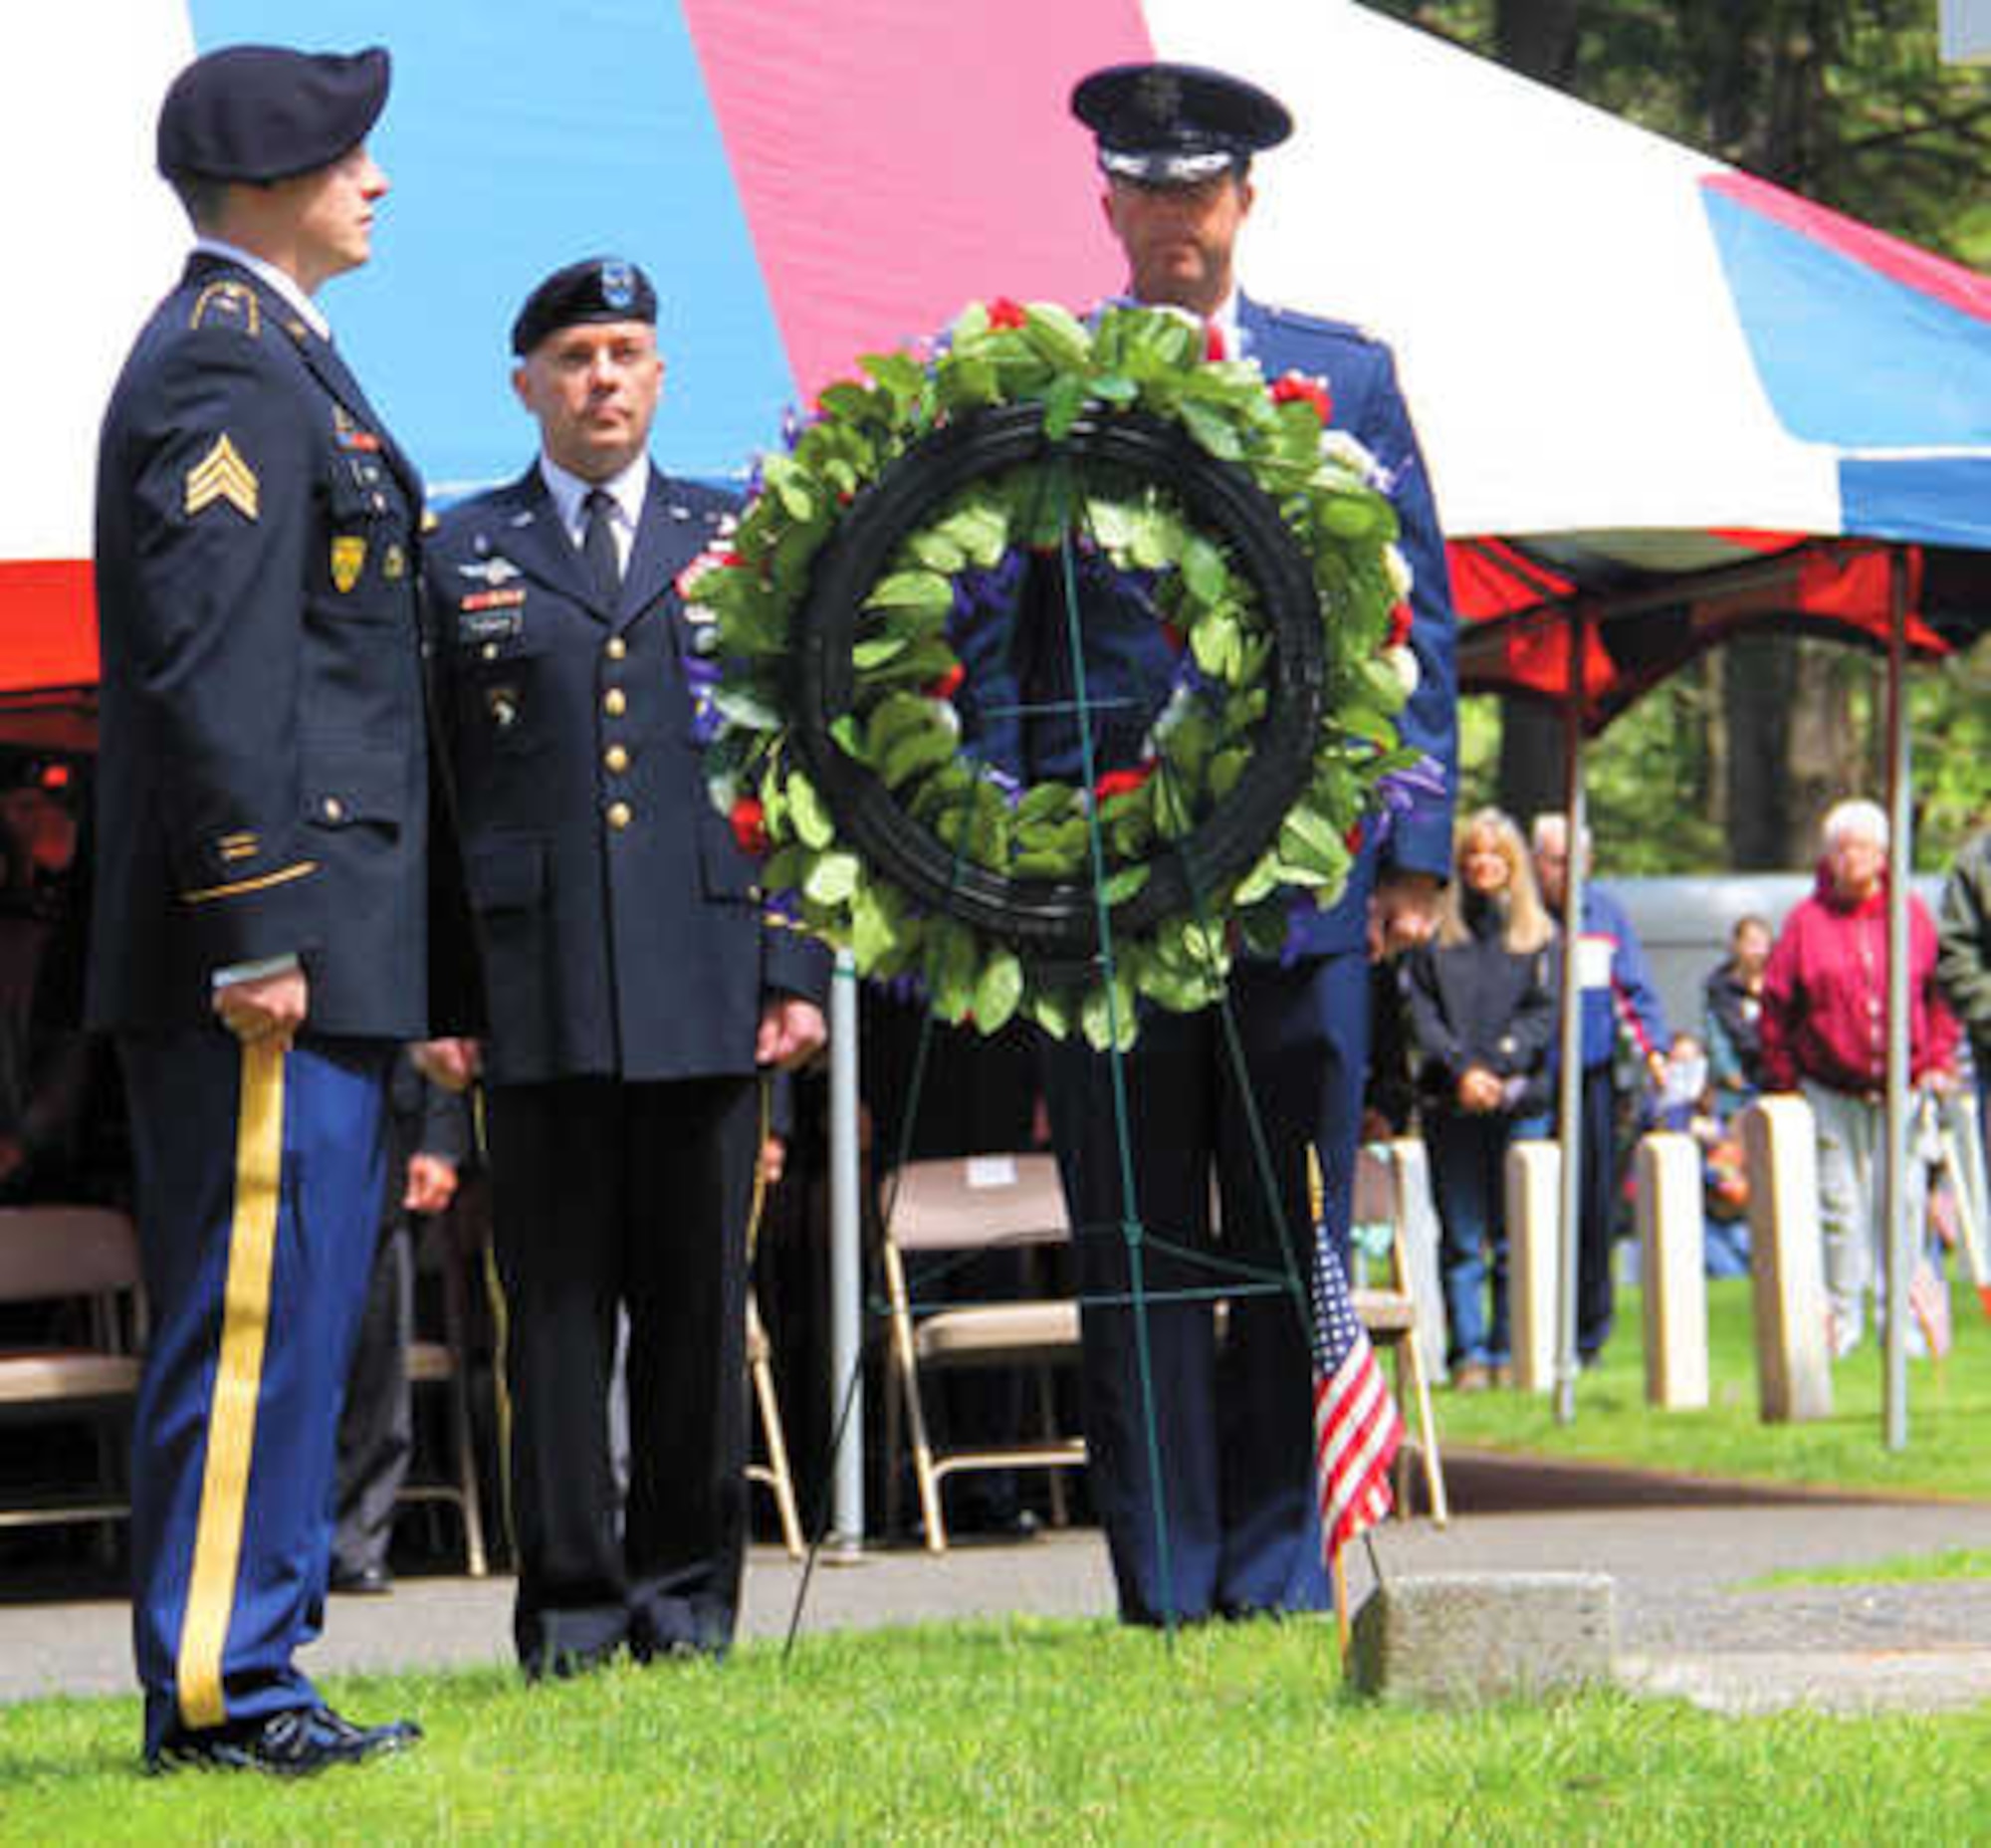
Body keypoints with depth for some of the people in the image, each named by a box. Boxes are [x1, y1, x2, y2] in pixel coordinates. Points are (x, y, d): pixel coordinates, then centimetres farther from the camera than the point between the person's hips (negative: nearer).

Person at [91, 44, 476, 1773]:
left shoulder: (270, 356, 20)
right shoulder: (225, 369, -13)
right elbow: (212, 667, -21)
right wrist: (255, 930, -23)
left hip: (311, 940, 10)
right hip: (275, 942, -10)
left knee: (284, 1316, 12)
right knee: (257, 1310, -8)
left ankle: (239, 1673, 16)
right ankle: (217, 1692, -5)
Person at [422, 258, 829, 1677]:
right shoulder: (460, 558, 9)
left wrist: (802, 968, 2)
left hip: (706, 994, 1)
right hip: (538, 997, -1)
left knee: (700, 1301, 3)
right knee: (556, 1299, 0)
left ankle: (688, 1588, 12)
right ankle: (570, 1600, 5)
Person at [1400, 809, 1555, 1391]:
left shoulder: (1536, 934, 9)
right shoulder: (1436, 934, 10)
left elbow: (1543, 1013, 2)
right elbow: (1420, 1011, 3)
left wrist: (1497, 1068, -11)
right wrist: (1460, 1069, -10)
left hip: (1516, 1101, 0)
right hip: (1449, 1103, 1)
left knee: (1513, 1235, -1)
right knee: (1461, 1238, 0)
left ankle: (1508, 1350, 4)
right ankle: (1469, 1353, 2)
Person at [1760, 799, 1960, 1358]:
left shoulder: (1912, 915, 5)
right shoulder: (1806, 920, 1)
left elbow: (1940, 996, 11)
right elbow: (1776, 1008, 3)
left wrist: (1937, 1063, 2)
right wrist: (1784, 1083, 0)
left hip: (1900, 1089, 1)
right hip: (1830, 1094, -1)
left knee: (1901, 1203, 0)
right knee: (1837, 1208, 0)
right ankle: (1839, 1323, 9)